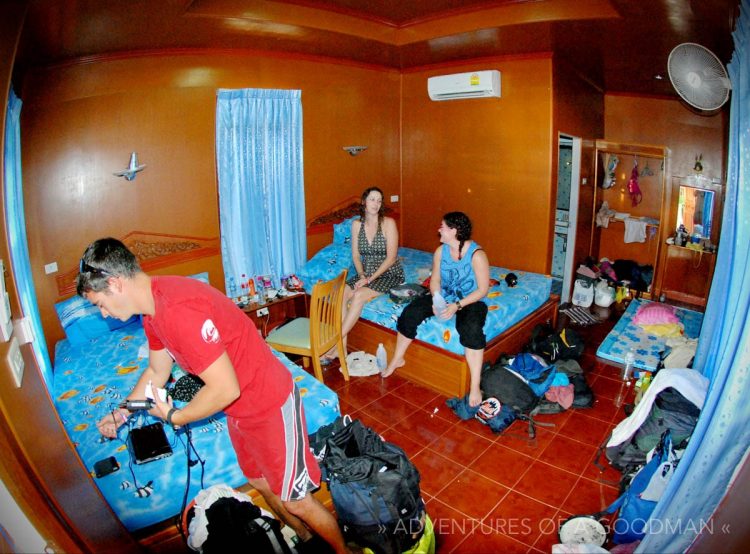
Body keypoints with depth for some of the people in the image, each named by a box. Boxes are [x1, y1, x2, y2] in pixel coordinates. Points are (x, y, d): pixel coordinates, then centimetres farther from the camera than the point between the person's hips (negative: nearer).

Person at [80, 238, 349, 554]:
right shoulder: (153, 309, 1)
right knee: (260, 482, 27)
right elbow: (157, 371, 18)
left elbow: (225, 389, -28)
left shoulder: (178, 311, -32)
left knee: (294, 499, 8)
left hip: (269, 403, -10)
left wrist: (174, 417, -13)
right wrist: (121, 413, 15)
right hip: (239, 407, 10)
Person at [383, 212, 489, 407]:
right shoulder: (441, 251, -3)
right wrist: (436, 300, -18)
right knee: (410, 313, -14)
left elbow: (483, 290, -18)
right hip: (444, 297, 5)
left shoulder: (476, 254, -19)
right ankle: (397, 359, 8)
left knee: (471, 329, -37)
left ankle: (475, 386, -28)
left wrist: (457, 305, -28)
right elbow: (435, 280, 3)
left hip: (470, 301, -5)